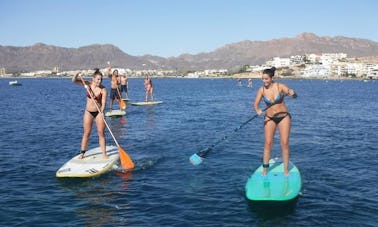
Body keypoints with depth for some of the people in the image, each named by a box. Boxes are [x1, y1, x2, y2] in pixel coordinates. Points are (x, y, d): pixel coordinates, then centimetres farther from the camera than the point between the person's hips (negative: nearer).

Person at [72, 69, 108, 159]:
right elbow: (74, 80, -11)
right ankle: (82, 153, 13)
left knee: (101, 133, 0)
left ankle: (104, 153, 6)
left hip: (99, 112, -1)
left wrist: (102, 111, -35)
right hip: (88, 112, 1)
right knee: (86, 133, 5)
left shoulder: (103, 89, -12)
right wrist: (77, 74, -31)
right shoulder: (88, 84, -6)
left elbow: (103, 102, -18)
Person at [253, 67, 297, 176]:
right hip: (269, 118, 1)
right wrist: (257, 110, -28)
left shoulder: (280, 86, -13)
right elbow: (256, 104, -6)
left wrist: (292, 93, -40)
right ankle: (265, 169, 5)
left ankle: (286, 169, 9)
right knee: (268, 143, -5)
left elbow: (295, 96, -16)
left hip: (284, 117, -1)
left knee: (285, 143, -2)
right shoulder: (262, 90, -7)